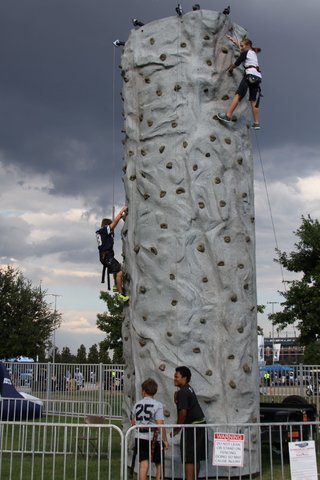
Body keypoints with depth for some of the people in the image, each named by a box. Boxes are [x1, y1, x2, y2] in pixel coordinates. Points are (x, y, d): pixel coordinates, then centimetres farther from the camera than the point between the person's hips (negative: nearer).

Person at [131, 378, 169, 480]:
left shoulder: (137, 405, 5)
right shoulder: (157, 405, -7)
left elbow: (133, 422, 15)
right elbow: (160, 425, -13)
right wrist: (165, 440, -7)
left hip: (139, 438, 3)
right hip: (153, 438, -3)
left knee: (143, 464, 2)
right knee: (159, 464, 12)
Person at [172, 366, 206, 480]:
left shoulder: (182, 392, -16)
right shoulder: (189, 388, 13)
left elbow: (183, 412, -21)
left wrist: (176, 429, -11)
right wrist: (177, 399, 8)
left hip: (192, 427, -10)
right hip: (201, 424, 10)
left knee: (188, 459, -5)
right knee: (196, 457, 17)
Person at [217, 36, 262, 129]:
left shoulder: (245, 53, 2)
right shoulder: (253, 53, 27)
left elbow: (236, 63, 7)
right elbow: (240, 45, 41)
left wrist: (230, 69, 25)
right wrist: (232, 40, 49)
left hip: (250, 75, -8)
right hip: (258, 77, 8)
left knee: (238, 95, -12)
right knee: (254, 100, 4)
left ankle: (228, 115, -22)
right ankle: (256, 123, 0)